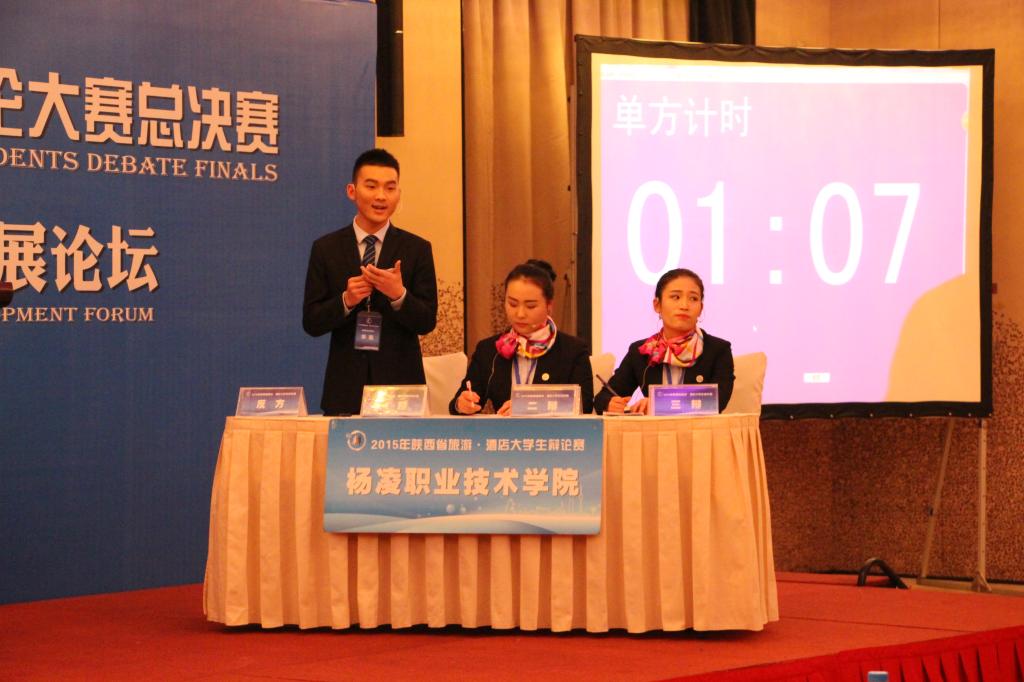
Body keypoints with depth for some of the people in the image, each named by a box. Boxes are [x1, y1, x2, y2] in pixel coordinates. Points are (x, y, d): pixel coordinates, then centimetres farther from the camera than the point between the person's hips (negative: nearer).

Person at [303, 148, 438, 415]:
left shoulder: (417, 249, 3)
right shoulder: (326, 248, 4)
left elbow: (427, 322, -2)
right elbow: (311, 323, 1)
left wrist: (399, 294, -20)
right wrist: (346, 300, -17)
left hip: (400, 383, 0)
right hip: (345, 386, 0)